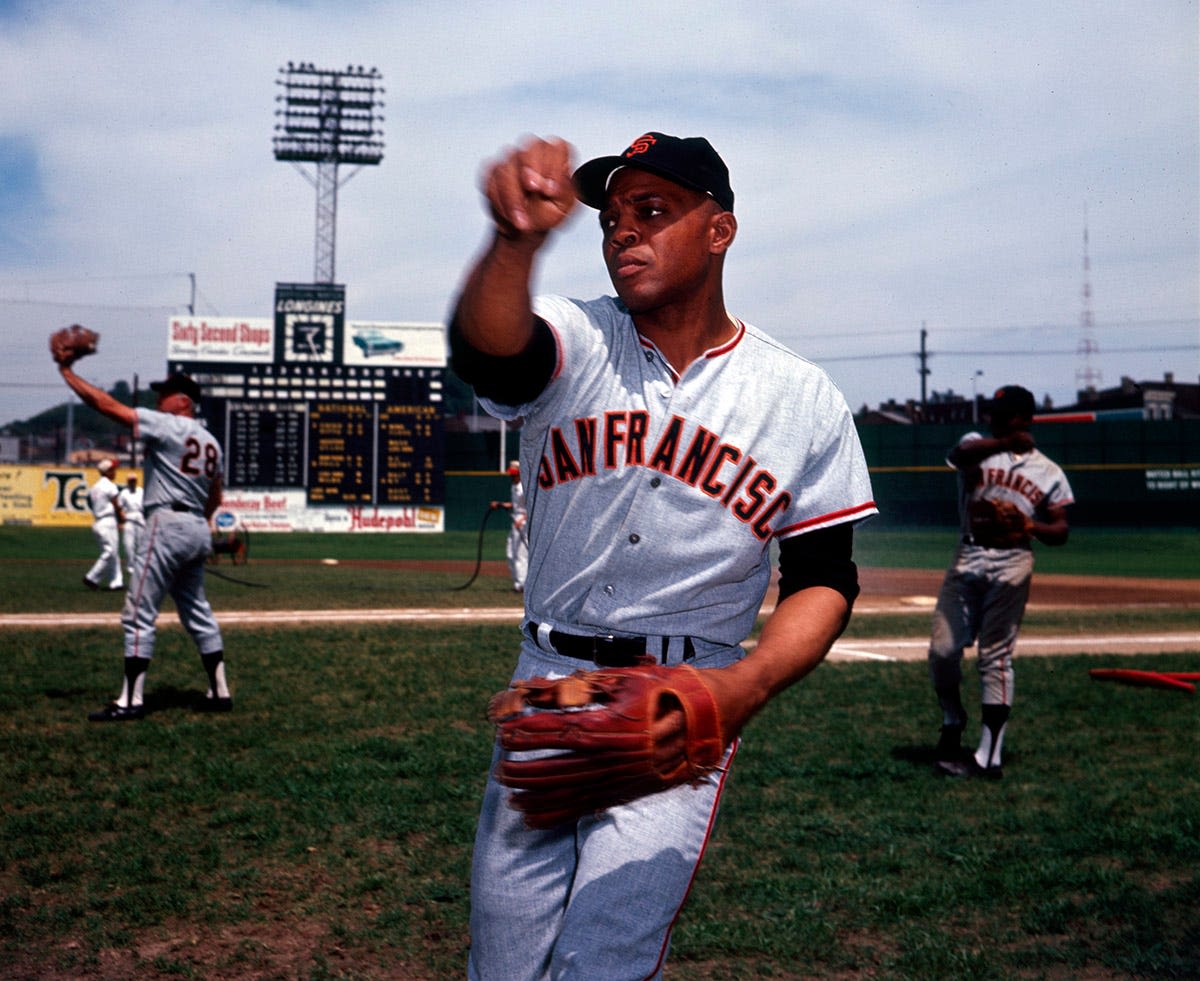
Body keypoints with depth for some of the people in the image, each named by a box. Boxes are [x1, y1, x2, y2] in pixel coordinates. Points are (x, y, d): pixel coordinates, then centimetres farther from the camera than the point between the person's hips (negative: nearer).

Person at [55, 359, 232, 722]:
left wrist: (68, 373, -1)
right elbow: (215, 497, 22)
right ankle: (220, 692, 17)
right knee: (197, 613, 16)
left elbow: (104, 403, -10)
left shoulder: (166, 425, -7)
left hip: (167, 525, -9)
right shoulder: (210, 442, 16)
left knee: (139, 614, -6)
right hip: (198, 530, 9)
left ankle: (131, 701, -7)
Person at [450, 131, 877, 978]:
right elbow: (484, 349, -27)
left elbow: (824, 580, 0)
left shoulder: (805, 400, -1)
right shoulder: (573, 343, -3)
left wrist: (749, 685, -21)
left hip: (684, 712, -2)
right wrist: (517, 240, -50)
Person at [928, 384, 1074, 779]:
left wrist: (1033, 528, -16)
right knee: (943, 649, -3)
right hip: (968, 559, 2)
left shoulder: (1048, 471, 12)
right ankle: (953, 720, 24)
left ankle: (989, 755, -1)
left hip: (1012, 563, -1)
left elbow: (1061, 531, 7)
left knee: (996, 658, -4)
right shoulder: (977, 444, 11)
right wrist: (1005, 443, -32)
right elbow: (960, 455, -16)